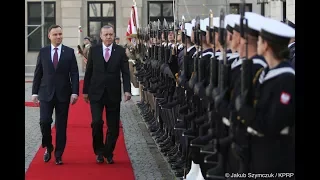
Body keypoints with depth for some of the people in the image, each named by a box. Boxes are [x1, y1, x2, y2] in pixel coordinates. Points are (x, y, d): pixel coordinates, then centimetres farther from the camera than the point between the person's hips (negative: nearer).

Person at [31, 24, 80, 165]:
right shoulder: (43, 52, 5)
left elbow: (74, 73, 0)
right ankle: (48, 148, 15)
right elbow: (38, 73, 7)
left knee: (61, 125, 3)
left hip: (63, 94, 0)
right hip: (46, 93, 0)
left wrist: (75, 92, -9)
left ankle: (58, 155, 13)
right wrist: (35, 92, 2)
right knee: (44, 122, -9)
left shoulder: (69, 52, 2)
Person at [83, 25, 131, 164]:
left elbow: (125, 72, -2)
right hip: (96, 93, 0)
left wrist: (127, 90, -14)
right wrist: (85, 91, 6)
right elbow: (88, 72, 7)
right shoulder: (94, 50, 3)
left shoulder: (120, 51, 1)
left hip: (113, 94, 0)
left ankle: (108, 153, 20)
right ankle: (99, 151, 7)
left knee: (113, 127, 4)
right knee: (96, 122, -11)